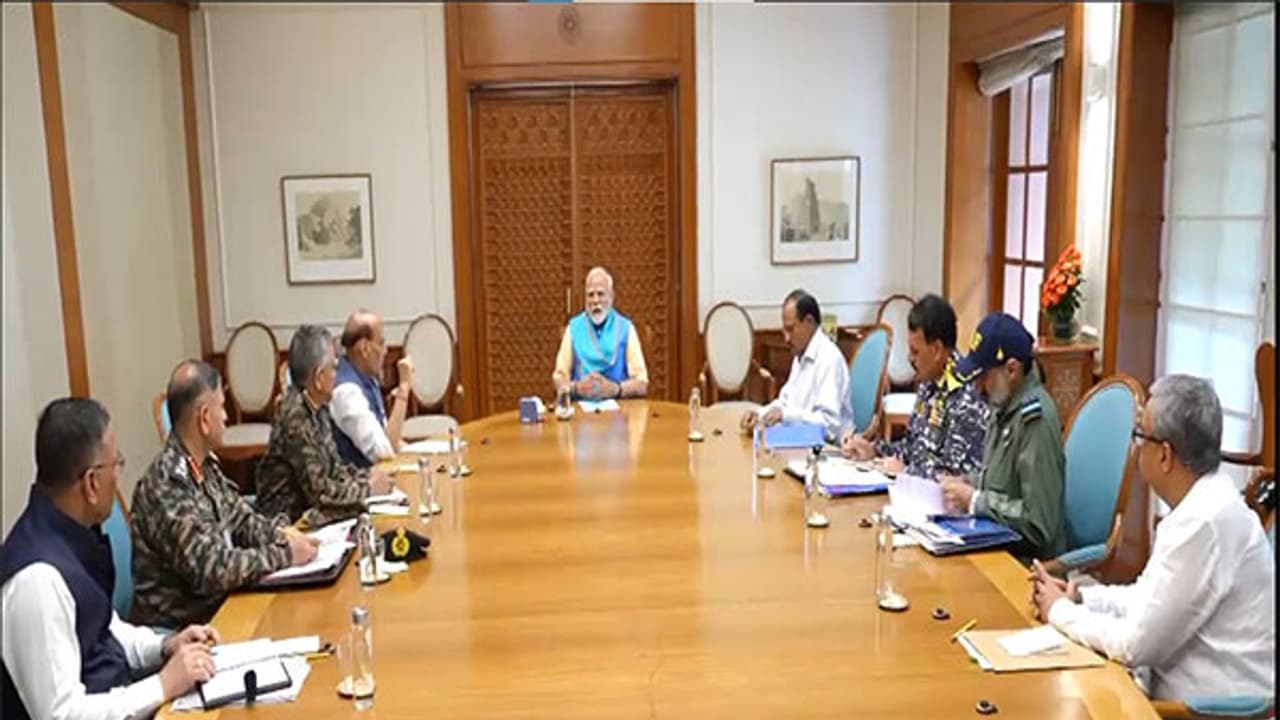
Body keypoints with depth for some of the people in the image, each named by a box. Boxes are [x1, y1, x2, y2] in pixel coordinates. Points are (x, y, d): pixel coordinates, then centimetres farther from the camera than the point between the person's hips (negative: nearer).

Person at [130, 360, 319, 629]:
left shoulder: (205, 463, 4)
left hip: (215, 602, 7)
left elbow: (241, 518, 15)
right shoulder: (166, 484, -22)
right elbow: (212, 569, -25)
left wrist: (278, 533, -3)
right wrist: (284, 553, -16)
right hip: (178, 628, -7)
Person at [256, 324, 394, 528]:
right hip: (290, 520, -7)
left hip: (310, 510, 8)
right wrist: (368, 488, -12)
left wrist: (368, 474, -2)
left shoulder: (318, 407, 4)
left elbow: (334, 469, 14)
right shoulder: (295, 416, -21)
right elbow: (318, 490, -22)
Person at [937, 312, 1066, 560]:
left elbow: (1038, 525, -21)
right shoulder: (1005, 406, 8)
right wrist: (964, 483, 5)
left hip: (1028, 559, -8)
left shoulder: (1036, 420, -18)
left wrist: (974, 500, -16)